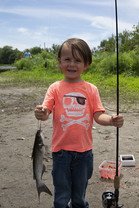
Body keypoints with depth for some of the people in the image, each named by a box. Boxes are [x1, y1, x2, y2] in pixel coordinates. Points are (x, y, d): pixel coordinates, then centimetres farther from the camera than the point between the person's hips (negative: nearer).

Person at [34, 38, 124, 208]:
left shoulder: (91, 89, -1)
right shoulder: (55, 88, -4)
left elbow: (98, 116, -3)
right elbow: (45, 111, -11)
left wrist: (111, 120, -24)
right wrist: (41, 113, -34)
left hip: (84, 151, 1)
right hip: (61, 150, -1)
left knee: (80, 193, 22)